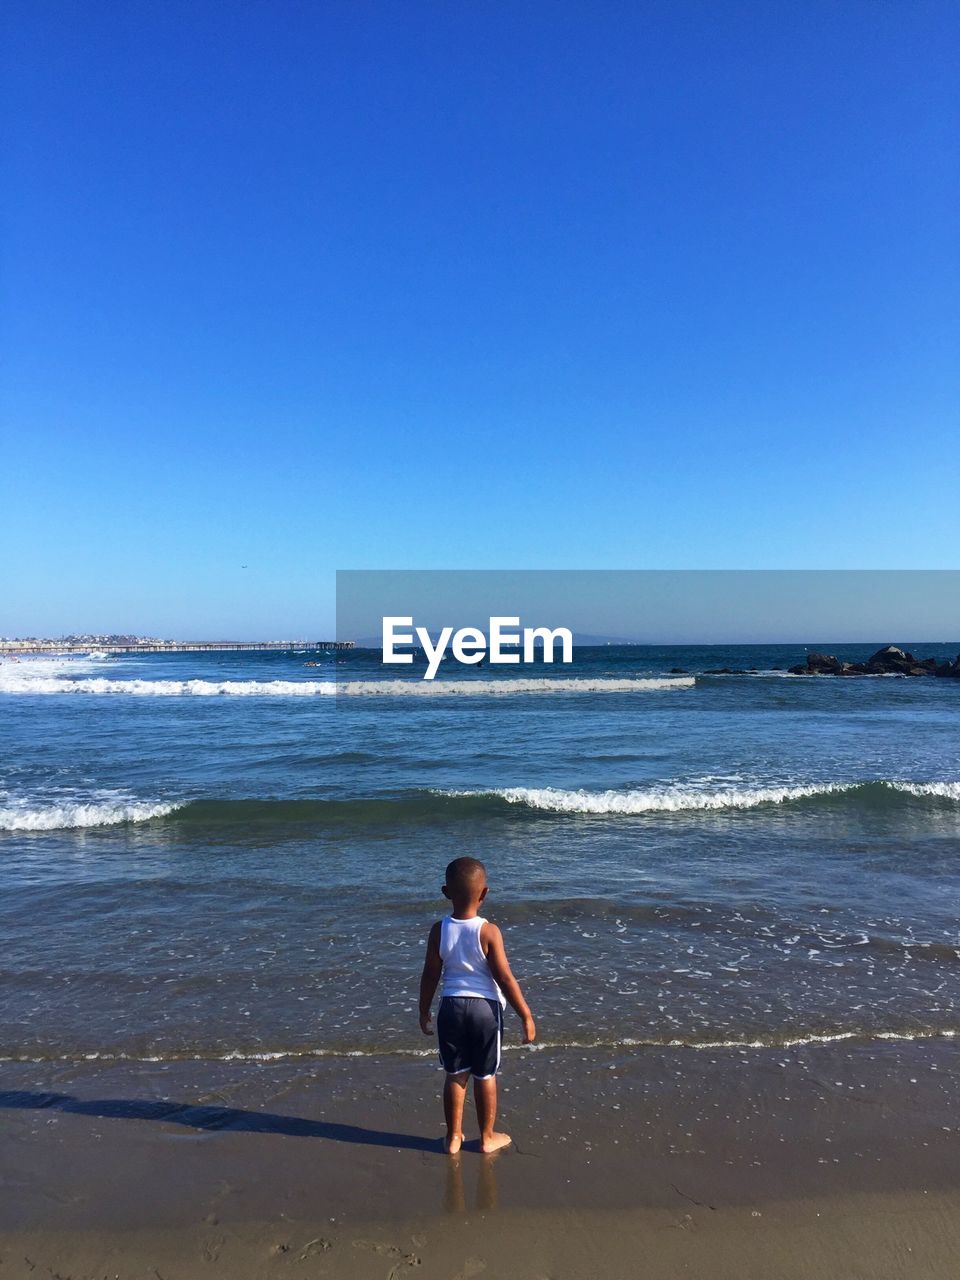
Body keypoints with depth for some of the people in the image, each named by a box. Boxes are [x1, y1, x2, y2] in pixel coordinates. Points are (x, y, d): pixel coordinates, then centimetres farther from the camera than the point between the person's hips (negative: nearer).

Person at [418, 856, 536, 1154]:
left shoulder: (439, 930, -9)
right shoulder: (489, 932, -17)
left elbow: (430, 976, -1)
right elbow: (505, 979, -15)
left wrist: (424, 1011, 13)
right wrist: (526, 1016, -5)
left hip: (451, 1007, 3)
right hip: (485, 1008, -2)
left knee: (455, 1075, 18)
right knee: (486, 1076, 14)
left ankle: (453, 1137, 30)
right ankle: (487, 1138, 29)